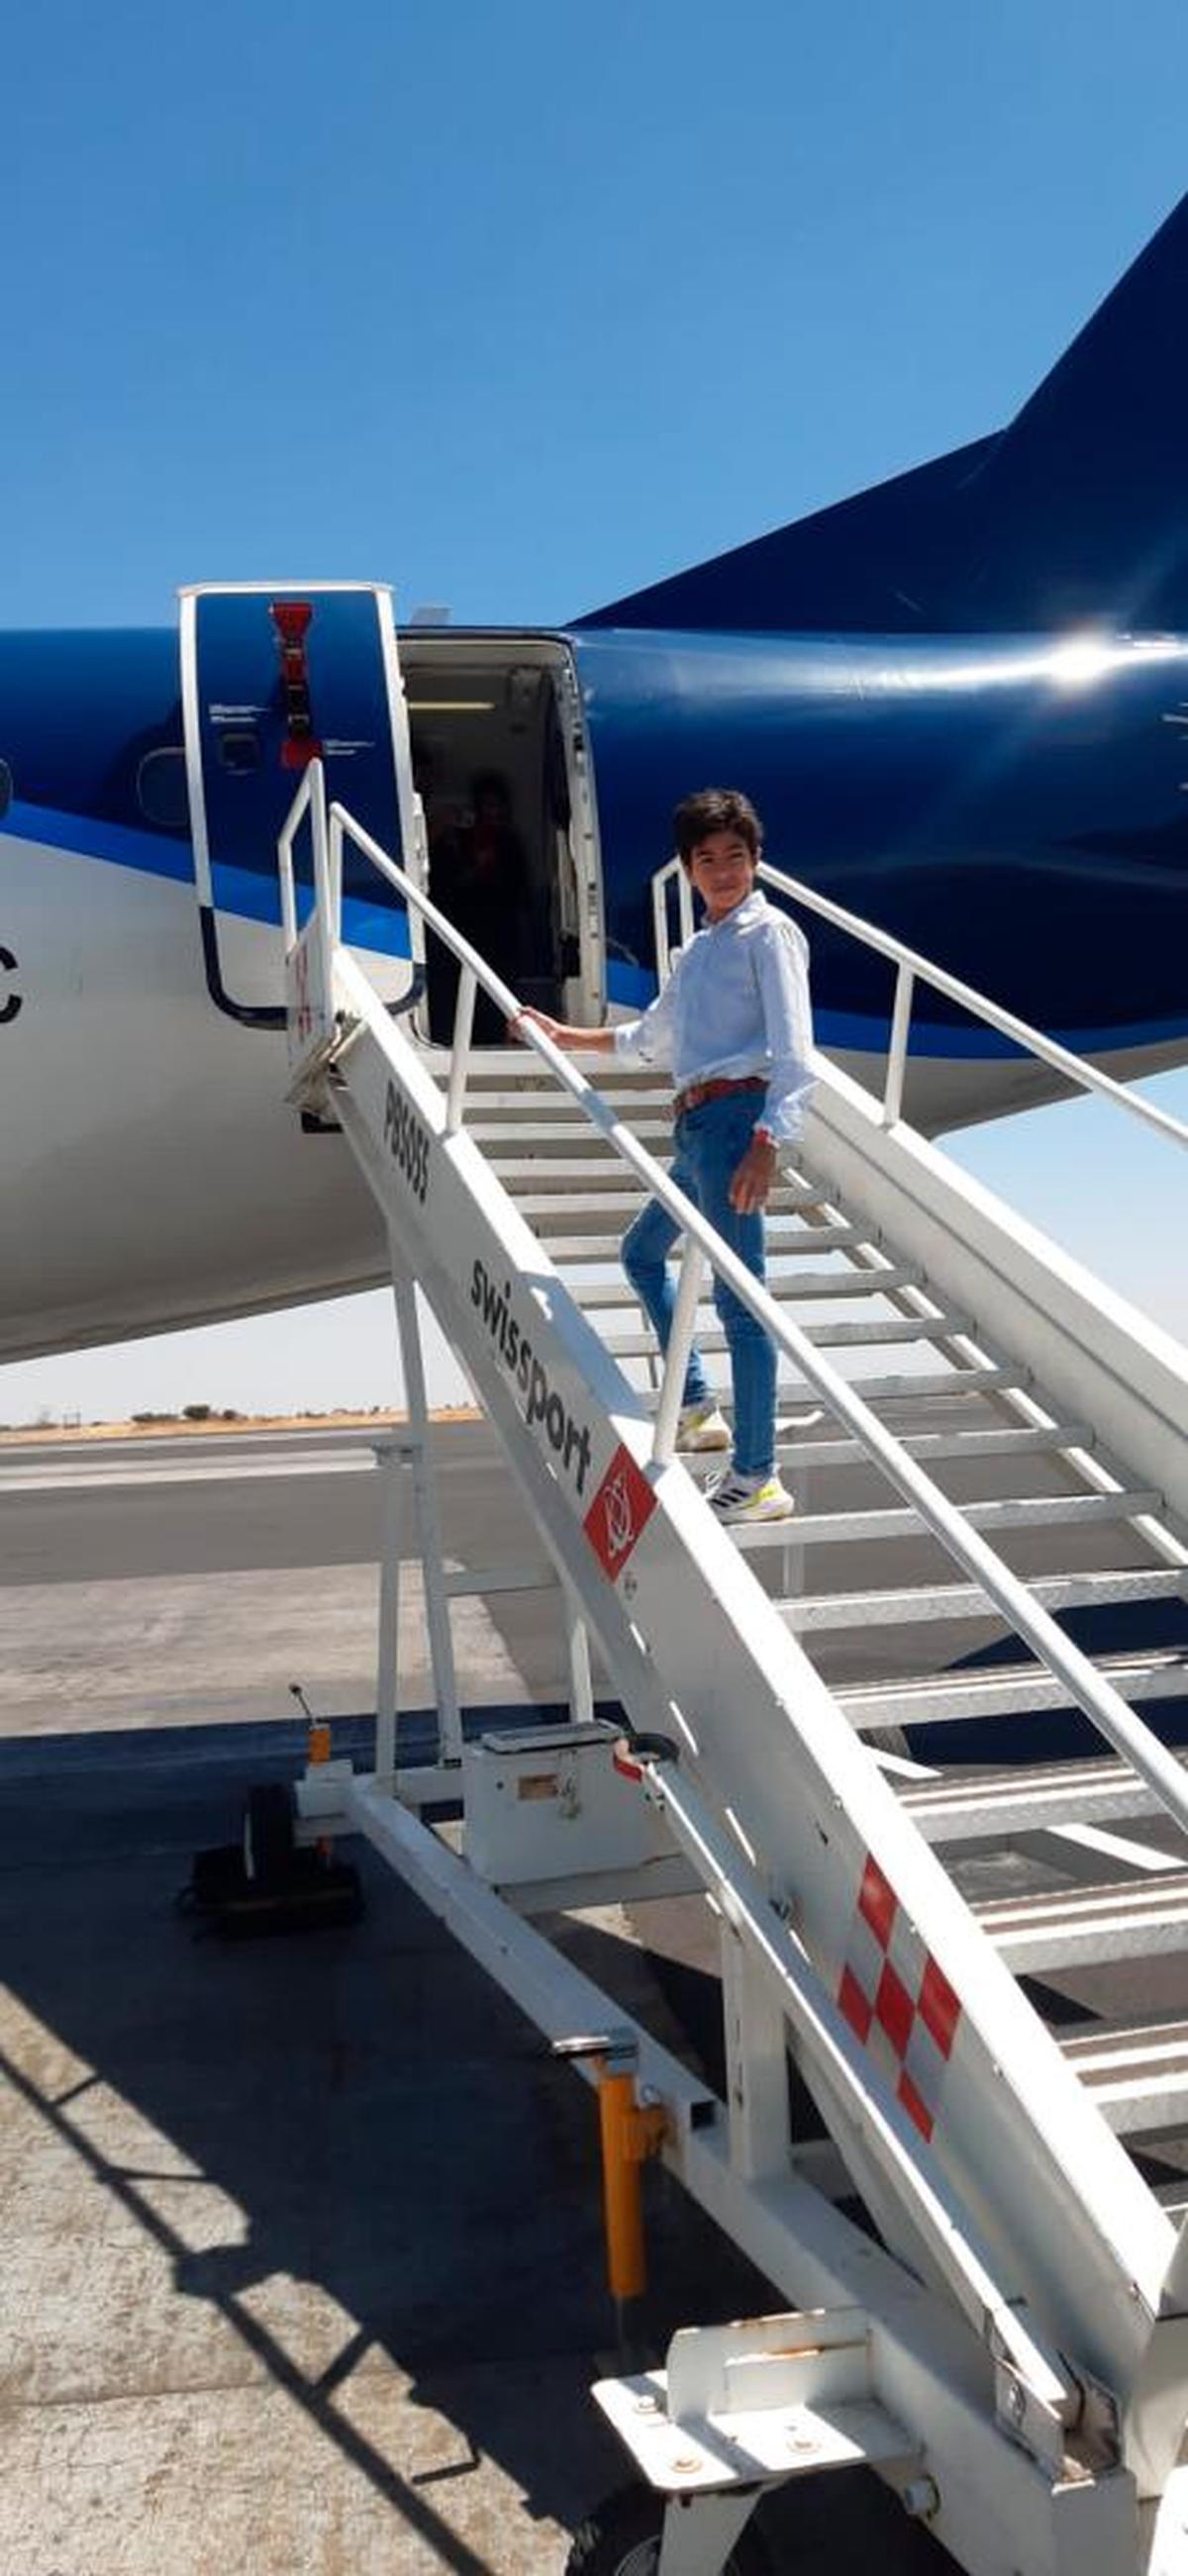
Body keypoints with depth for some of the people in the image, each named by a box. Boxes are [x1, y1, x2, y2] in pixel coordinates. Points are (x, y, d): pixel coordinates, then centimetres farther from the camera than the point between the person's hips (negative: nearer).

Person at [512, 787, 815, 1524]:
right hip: (696, 1123, 10)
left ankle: (758, 1480, -5)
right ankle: (697, 1410, 32)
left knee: (738, 1296, -10)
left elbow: (794, 1053, -17)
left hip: (734, 1116, -10)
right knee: (643, 1252, 24)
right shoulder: (702, 947, 20)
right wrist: (565, 1036, 37)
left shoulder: (769, 933, -6)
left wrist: (766, 1146, -28)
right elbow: (651, 1037, 35)